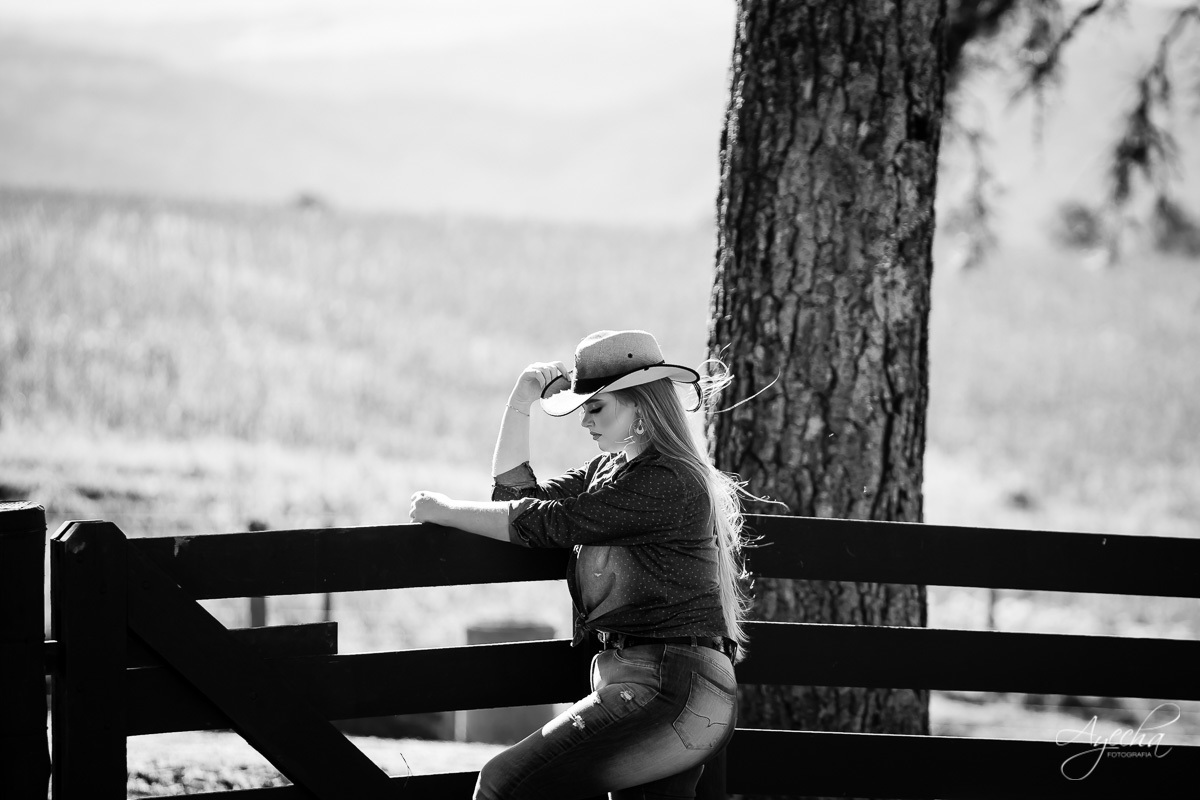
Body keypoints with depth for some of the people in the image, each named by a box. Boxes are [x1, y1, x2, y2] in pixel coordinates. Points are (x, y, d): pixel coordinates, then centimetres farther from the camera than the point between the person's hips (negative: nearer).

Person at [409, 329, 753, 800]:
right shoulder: (610, 470, 18)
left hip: (668, 691, -10)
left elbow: (547, 523, -14)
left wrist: (444, 510, -3)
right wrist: (521, 400, 11)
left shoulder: (670, 483, -13)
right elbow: (520, 498, 17)